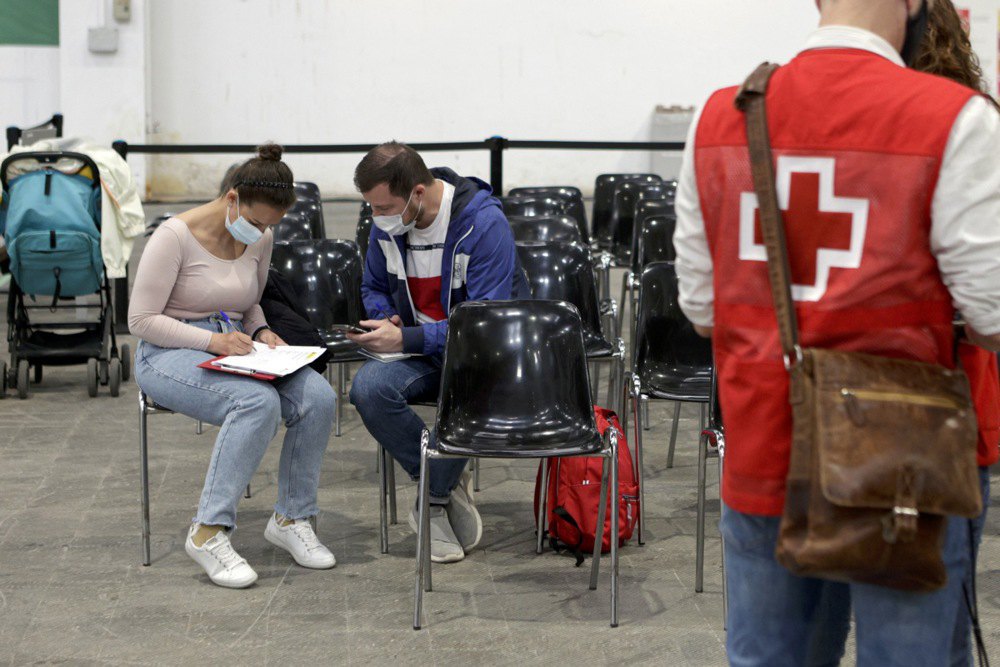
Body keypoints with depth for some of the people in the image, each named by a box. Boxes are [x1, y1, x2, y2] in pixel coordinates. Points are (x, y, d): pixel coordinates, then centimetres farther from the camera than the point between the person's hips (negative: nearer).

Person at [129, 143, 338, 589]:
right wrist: (212, 340, -23)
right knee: (259, 401, -35)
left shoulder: (260, 239, 5)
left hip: (232, 347, 6)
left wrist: (260, 333, -2)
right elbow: (141, 320, -13)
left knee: (318, 397, -21)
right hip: (169, 355, -6)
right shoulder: (176, 236, -14)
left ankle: (291, 519, -5)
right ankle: (208, 533, -27)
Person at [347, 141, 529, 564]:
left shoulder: (483, 223, -20)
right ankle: (450, 484, -11)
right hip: (420, 347, 5)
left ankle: (435, 501, -14)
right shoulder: (386, 224, -1)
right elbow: (373, 288, 18)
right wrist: (384, 320, -6)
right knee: (368, 388, -28)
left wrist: (406, 339, -29)